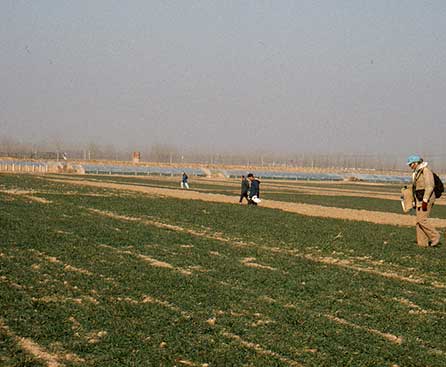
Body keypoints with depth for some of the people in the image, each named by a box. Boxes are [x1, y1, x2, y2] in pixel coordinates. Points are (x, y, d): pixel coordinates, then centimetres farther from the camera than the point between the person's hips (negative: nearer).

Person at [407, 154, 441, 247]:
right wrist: (415, 201, 22)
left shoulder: (426, 171, -13)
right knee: (419, 221, 4)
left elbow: (429, 186, -20)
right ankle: (422, 243, 5)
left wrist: (425, 200, -25)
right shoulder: (416, 172, 17)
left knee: (422, 220, -14)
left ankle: (435, 236, -2)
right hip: (419, 200, 10)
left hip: (426, 199, -10)